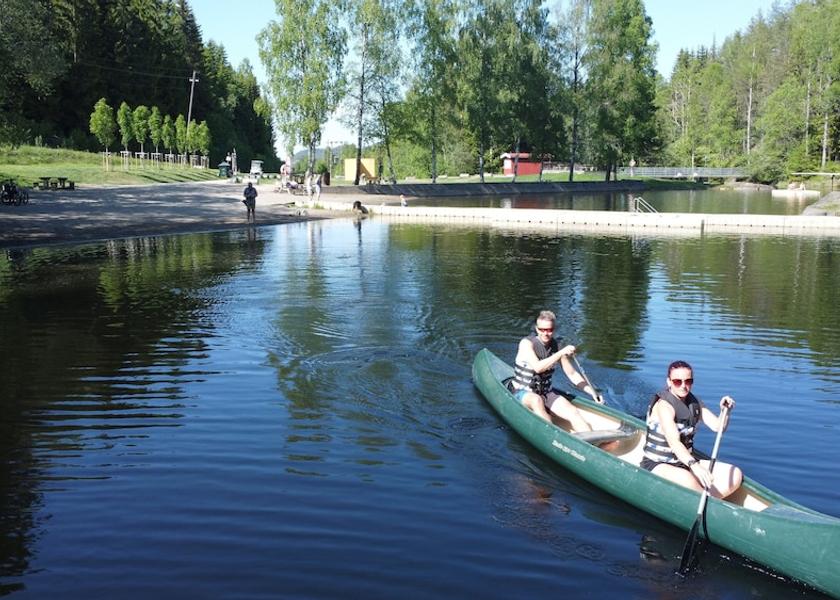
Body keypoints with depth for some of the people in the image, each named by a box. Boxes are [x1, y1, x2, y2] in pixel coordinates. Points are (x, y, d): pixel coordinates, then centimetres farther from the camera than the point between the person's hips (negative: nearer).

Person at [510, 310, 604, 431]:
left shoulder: (556, 347, 3)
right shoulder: (527, 343, -12)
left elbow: (572, 374, 11)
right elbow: (537, 367, -28)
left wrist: (592, 392, 2)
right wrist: (561, 353, -32)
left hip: (546, 393, 5)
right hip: (523, 393, -5)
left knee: (574, 413, -18)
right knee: (537, 400, -39)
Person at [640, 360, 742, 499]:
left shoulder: (694, 403, 6)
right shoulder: (664, 405, -19)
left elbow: (718, 426, 3)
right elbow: (674, 442, -33)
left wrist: (725, 411, -19)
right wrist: (694, 465, -48)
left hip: (685, 462, 8)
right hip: (658, 465, -8)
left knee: (735, 474, -7)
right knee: (686, 480, -39)